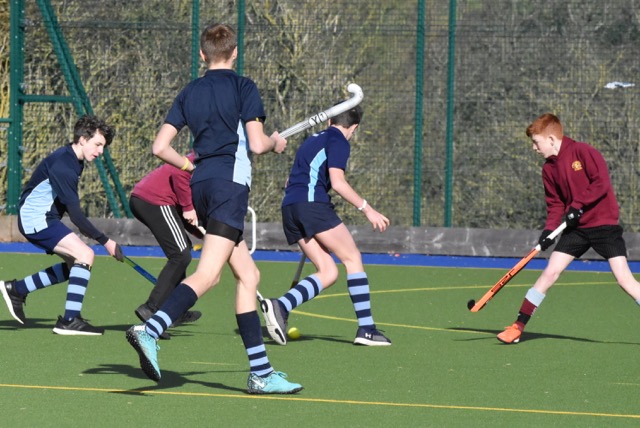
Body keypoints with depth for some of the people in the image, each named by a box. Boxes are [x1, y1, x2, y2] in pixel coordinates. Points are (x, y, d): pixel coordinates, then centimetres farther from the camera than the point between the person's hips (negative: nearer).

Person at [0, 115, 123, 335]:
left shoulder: (73, 160, 9)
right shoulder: (62, 165, -23)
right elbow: (75, 213, -27)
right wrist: (105, 241, -26)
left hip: (45, 218, 11)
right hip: (35, 219, -11)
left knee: (75, 264, 15)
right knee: (85, 255, -22)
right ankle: (69, 320, -23)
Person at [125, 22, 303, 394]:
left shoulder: (189, 93, 15)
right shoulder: (243, 88, -1)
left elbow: (160, 147, 9)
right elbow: (256, 144, -10)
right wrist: (276, 142, 12)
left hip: (201, 184, 7)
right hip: (230, 182, -7)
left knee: (249, 275, 12)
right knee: (207, 275, -16)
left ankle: (261, 372, 9)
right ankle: (150, 331, -35)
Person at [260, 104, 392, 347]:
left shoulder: (313, 140, 28)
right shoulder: (338, 141, 2)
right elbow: (338, 183, -11)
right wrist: (367, 209, -9)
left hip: (289, 207, 8)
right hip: (313, 202, -8)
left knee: (328, 272, 5)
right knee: (353, 258, -2)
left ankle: (280, 306, -16)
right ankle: (366, 329, -8)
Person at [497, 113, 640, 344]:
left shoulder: (582, 152, -12)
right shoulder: (549, 168, 7)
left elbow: (601, 182, -18)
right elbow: (555, 204, 10)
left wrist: (577, 206, -21)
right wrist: (550, 230, -5)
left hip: (604, 223, -6)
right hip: (576, 228, 6)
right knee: (550, 272, -1)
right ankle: (518, 327, 1)